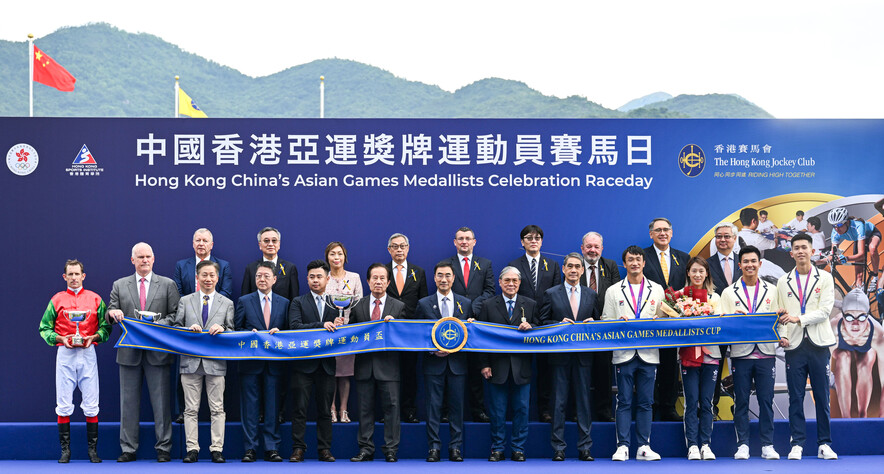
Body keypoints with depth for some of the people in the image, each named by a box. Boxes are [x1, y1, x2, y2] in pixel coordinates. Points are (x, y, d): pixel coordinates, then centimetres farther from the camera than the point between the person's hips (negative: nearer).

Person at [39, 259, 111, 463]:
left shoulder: (95, 299, 8)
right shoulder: (57, 299, 8)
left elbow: (106, 326, 9)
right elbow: (44, 328, 9)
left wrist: (93, 337, -9)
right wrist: (61, 339, -7)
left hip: (88, 353, 0)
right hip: (65, 353, 0)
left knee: (91, 405, 0)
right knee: (63, 405, 1)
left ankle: (92, 450, 6)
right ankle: (65, 450, 8)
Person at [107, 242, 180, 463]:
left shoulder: (168, 285, 7)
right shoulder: (120, 285, 12)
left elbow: (176, 316, 2)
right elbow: (111, 314, 9)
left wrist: (158, 325, -15)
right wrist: (112, 312, -15)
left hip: (158, 351, -2)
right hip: (129, 352, 2)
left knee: (161, 401, 0)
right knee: (128, 401, 5)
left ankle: (163, 449, 7)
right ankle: (128, 449, 13)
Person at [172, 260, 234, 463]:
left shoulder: (227, 303, 10)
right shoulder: (185, 301, 11)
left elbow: (232, 331, 8)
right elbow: (176, 327, 8)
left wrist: (222, 330, -13)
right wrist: (189, 329, -11)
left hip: (216, 362, 0)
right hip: (190, 361, 0)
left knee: (217, 409, 1)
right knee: (191, 409, 3)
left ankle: (217, 449, 6)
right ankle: (192, 449, 8)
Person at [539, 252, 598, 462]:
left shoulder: (591, 295, 10)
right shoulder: (551, 294, 4)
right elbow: (543, 323, 3)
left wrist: (592, 324, -8)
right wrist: (560, 325, -14)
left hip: (584, 356, 2)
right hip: (560, 356, -2)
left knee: (584, 401, 4)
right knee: (559, 402, 2)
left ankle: (585, 448, 11)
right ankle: (558, 448, 8)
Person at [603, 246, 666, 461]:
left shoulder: (657, 289, 12)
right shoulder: (613, 291, 10)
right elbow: (606, 322, 8)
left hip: (648, 353, 1)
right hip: (624, 353, -1)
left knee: (645, 402, 3)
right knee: (624, 402, 0)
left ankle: (644, 447, 9)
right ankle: (622, 446, 4)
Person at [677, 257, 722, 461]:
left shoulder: (714, 297, 11)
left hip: (710, 354, 1)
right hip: (687, 354, -1)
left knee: (706, 402, 2)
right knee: (691, 402, -2)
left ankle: (705, 444, 8)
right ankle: (692, 446, 2)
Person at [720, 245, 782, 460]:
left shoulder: (771, 290, 12)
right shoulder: (729, 292, 8)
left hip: (766, 352, 1)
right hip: (740, 352, 0)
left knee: (766, 400, 1)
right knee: (741, 401, 2)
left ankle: (767, 445, 8)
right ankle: (742, 445, 9)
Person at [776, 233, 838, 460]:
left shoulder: (825, 278, 7)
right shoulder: (783, 281, 12)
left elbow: (825, 311, -4)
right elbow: (781, 314, 9)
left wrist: (799, 319, -14)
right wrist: (782, 335, -6)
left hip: (818, 344, -1)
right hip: (794, 345, 1)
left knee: (822, 396, 1)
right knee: (795, 397, 1)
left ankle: (824, 444, 10)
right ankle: (797, 444, 6)